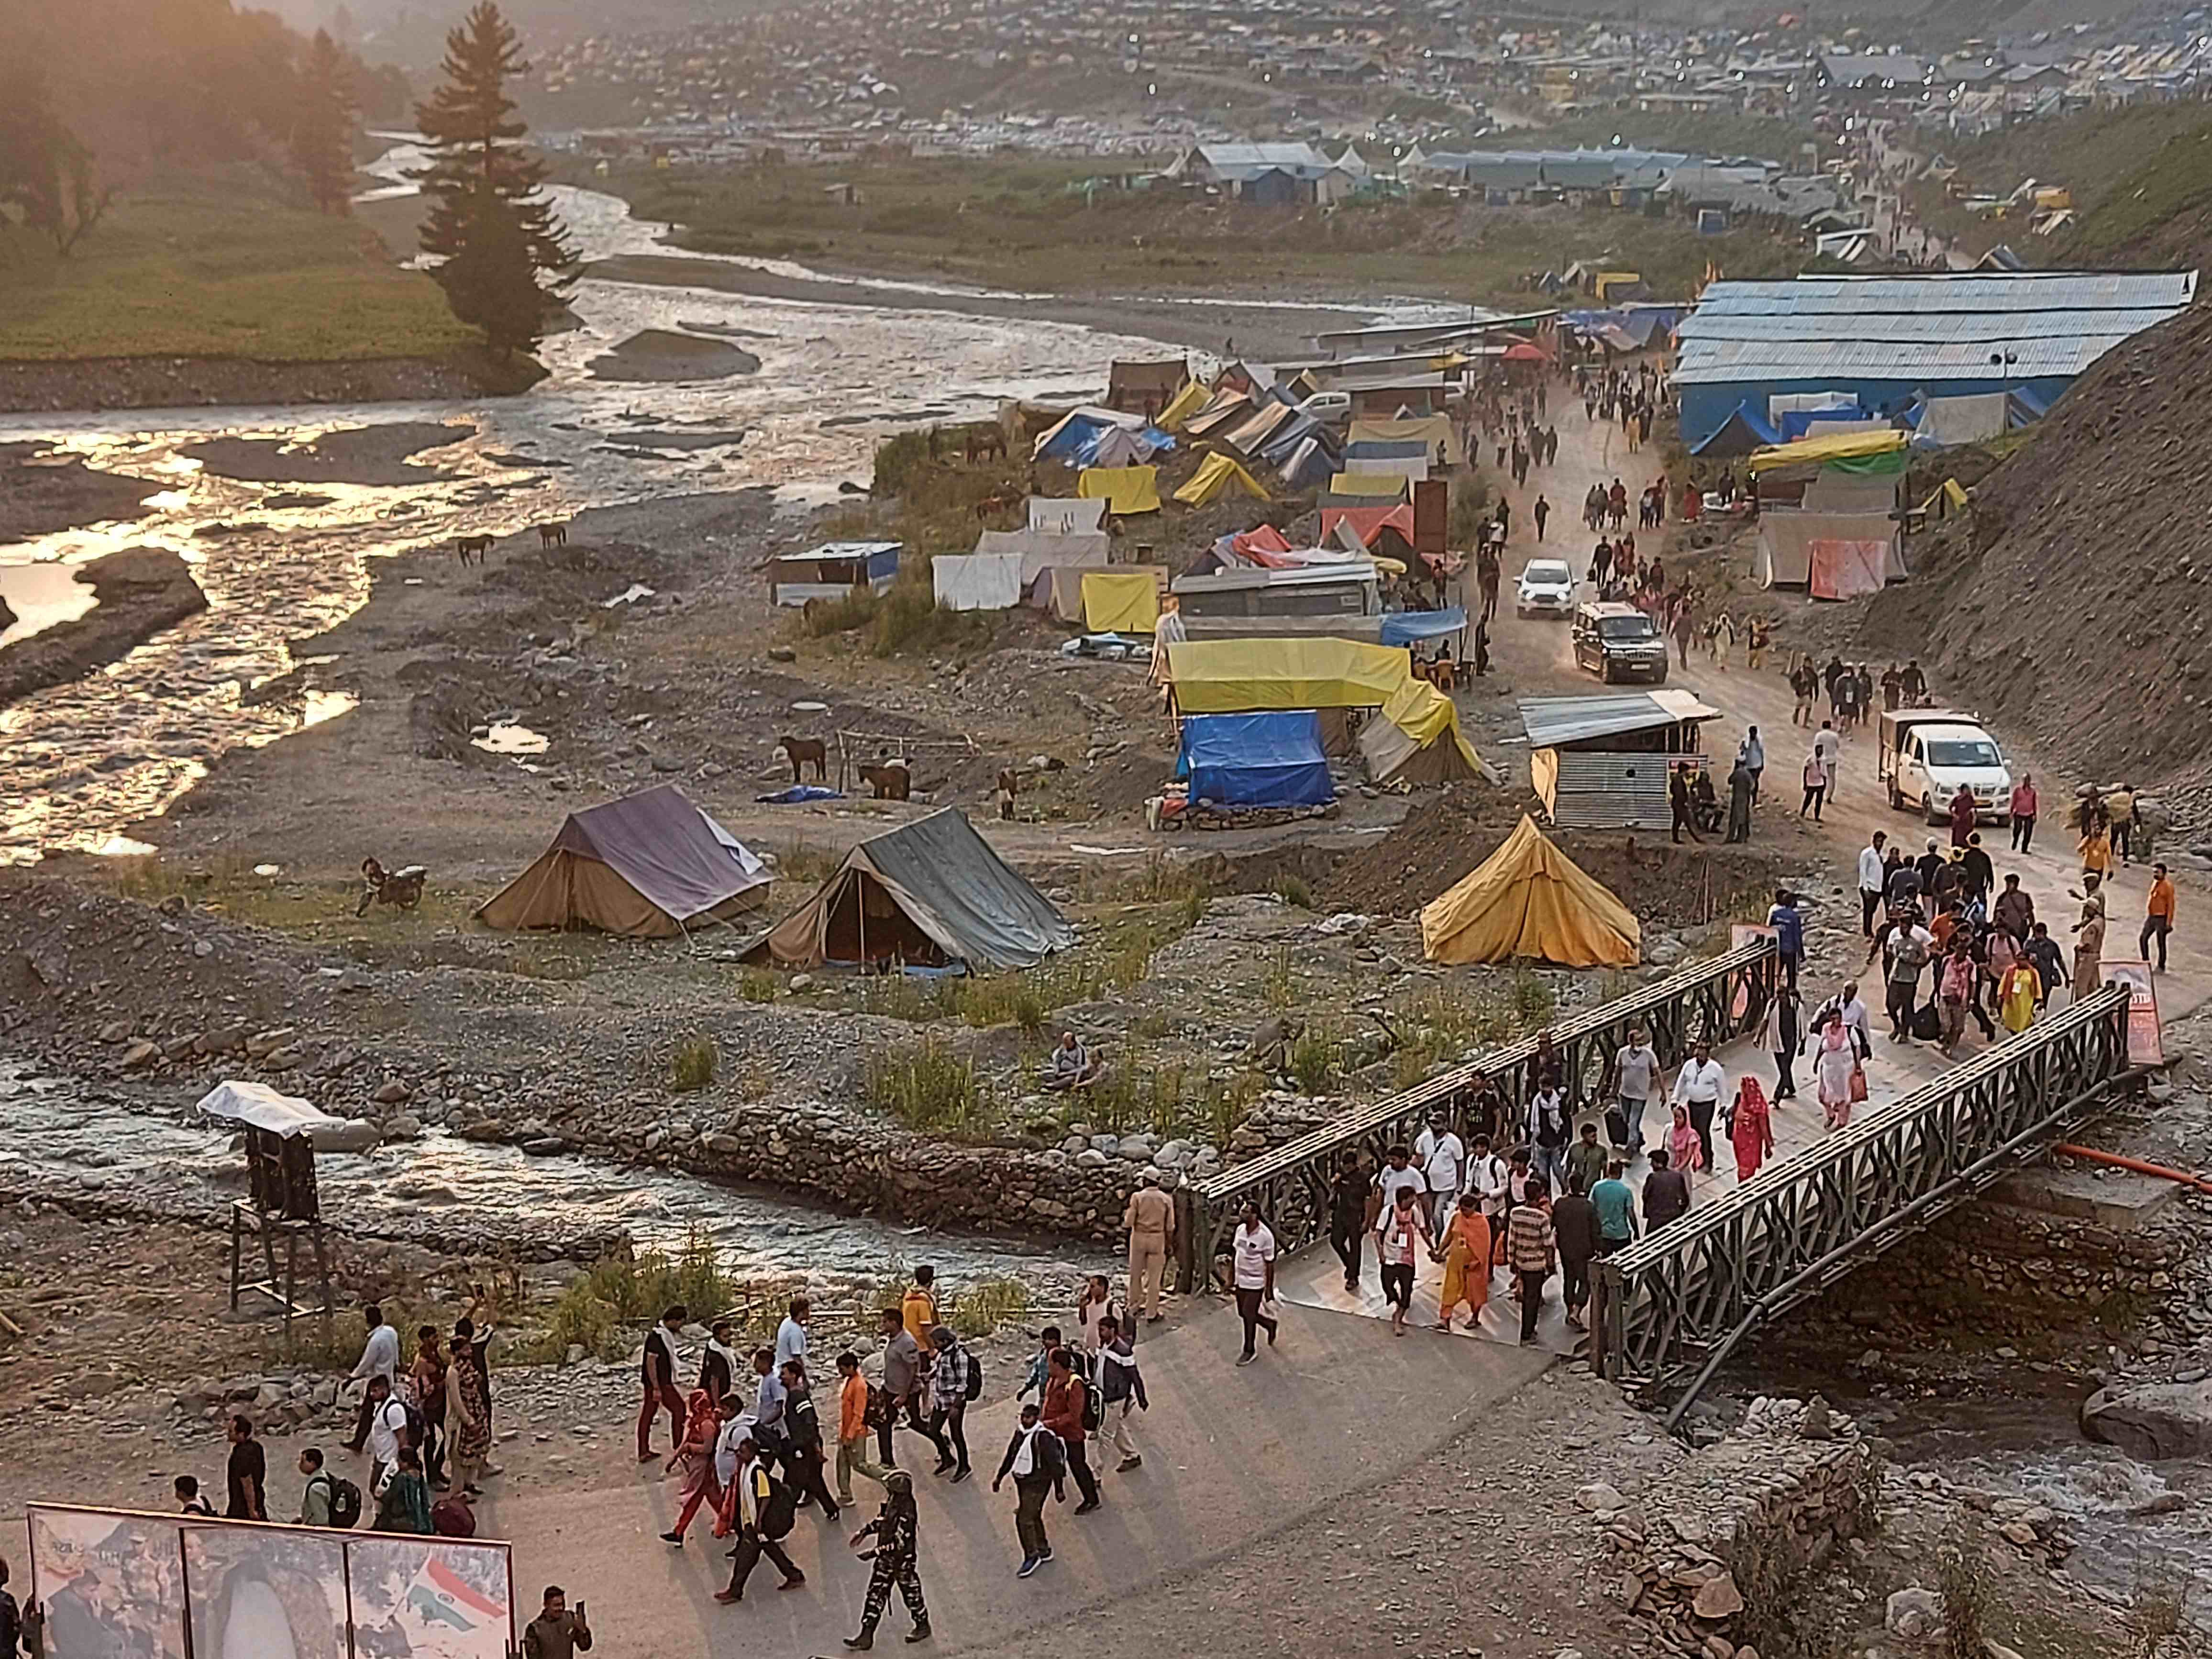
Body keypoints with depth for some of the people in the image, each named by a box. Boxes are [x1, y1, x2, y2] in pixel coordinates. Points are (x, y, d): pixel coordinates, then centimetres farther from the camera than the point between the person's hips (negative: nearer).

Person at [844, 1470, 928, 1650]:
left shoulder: (905, 1514, -32)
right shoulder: (892, 1500, -6)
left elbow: (900, 1543, -30)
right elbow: (882, 1520, 14)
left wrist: (875, 1552, -29)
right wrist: (865, 1532, 7)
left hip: (902, 1561, -8)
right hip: (886, 1557, 8)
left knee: (911, 1593, 14)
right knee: (875, 1595, 10)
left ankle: (922, 1626, 39)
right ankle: (866, 1636, 15)